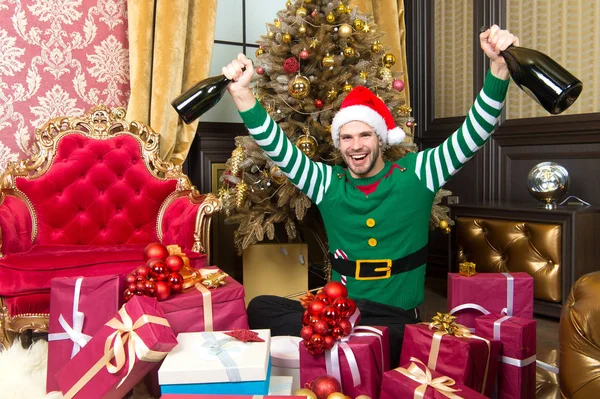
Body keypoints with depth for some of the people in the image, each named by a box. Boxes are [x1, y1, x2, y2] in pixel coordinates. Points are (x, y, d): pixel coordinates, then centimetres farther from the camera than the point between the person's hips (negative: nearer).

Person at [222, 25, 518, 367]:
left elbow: (474, 134, -7)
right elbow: (277, 148, -2)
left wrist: (498, 65, -21)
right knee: (260, 308, -20)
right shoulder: (328, 183, 5)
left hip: (397, 319, -2)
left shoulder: (415, 174, 0)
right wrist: (242, 93, -16)